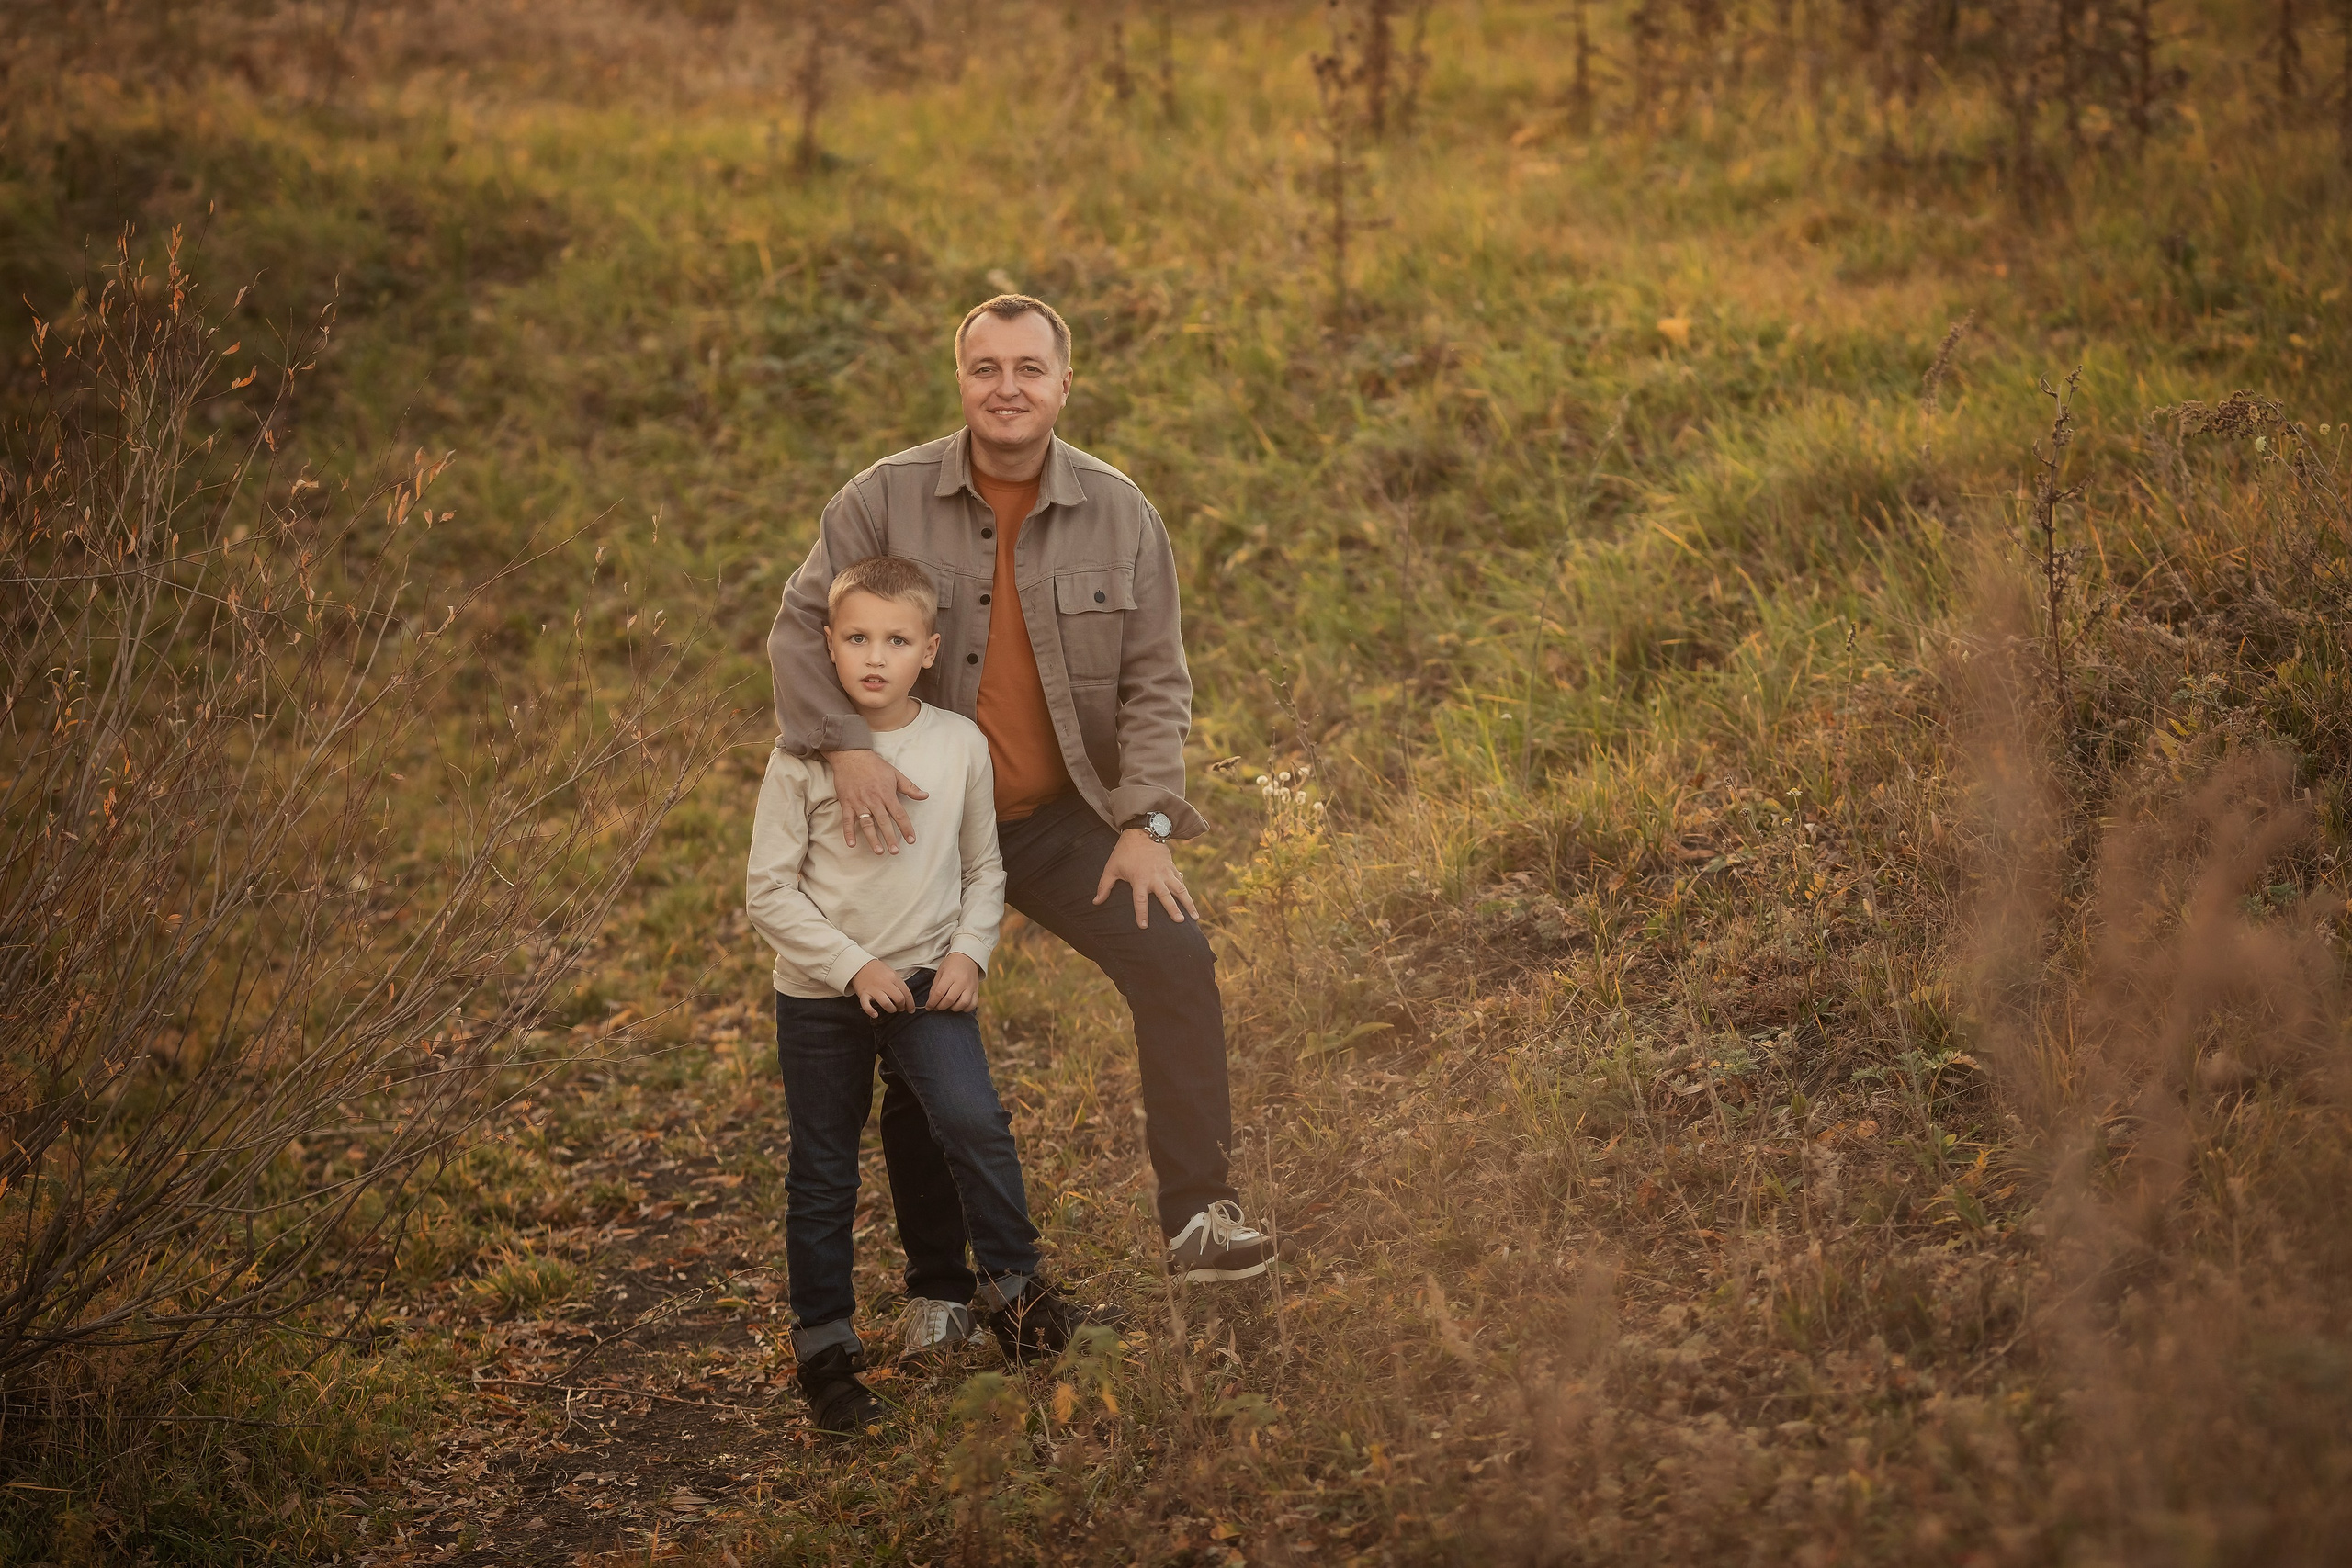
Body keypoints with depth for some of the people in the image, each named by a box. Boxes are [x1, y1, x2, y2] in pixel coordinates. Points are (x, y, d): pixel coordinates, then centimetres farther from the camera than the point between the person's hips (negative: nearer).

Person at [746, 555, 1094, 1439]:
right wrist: (852, 966, -15)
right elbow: (768, 890, -7)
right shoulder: (803, 756, -8)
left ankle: (1014, 1289, -3)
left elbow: (984, 869, 10)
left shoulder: (960, 745, 0)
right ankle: (824, 1349, 21)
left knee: (974, 1122, -22)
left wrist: (969, 952, -6)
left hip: (926, 979, 1)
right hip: (820, 994, -1)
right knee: (823, 1175, 7)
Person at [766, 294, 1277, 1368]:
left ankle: (1198, 1215, -11)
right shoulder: (886, 499, -6)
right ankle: (940, 1289, 19)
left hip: (1064, 817, 1)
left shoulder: (1118, 513, -2)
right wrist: (844, 748, -25)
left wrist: (1145, 823, -11)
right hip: (919, 818, -1)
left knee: (1173, 957, -19)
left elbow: (1156, 681, -1)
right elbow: (800, 628, -8)